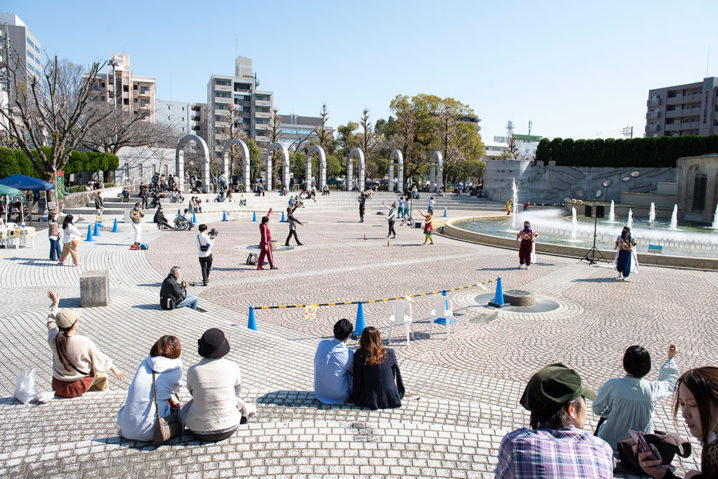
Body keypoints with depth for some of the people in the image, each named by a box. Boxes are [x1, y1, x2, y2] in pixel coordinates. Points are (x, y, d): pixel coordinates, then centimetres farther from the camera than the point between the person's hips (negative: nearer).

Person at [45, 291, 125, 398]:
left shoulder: (53, 339, -17)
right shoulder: (84, 342, -28)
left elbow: (51, 322, 8)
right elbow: (101, 359, -12)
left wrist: (55, 304, 21)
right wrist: (114, 369, 5)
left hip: (58, 387, 4)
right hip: (79, 387, -4)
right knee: (101, 376, 25)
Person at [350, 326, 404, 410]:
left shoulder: (359, 355, -14)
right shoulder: (390, 352, -8)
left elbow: (357, 378, -9)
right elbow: (398, 375, 2)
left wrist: (354, 398, 6)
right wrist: (401, 394, 17)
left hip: (370, 402, -3)